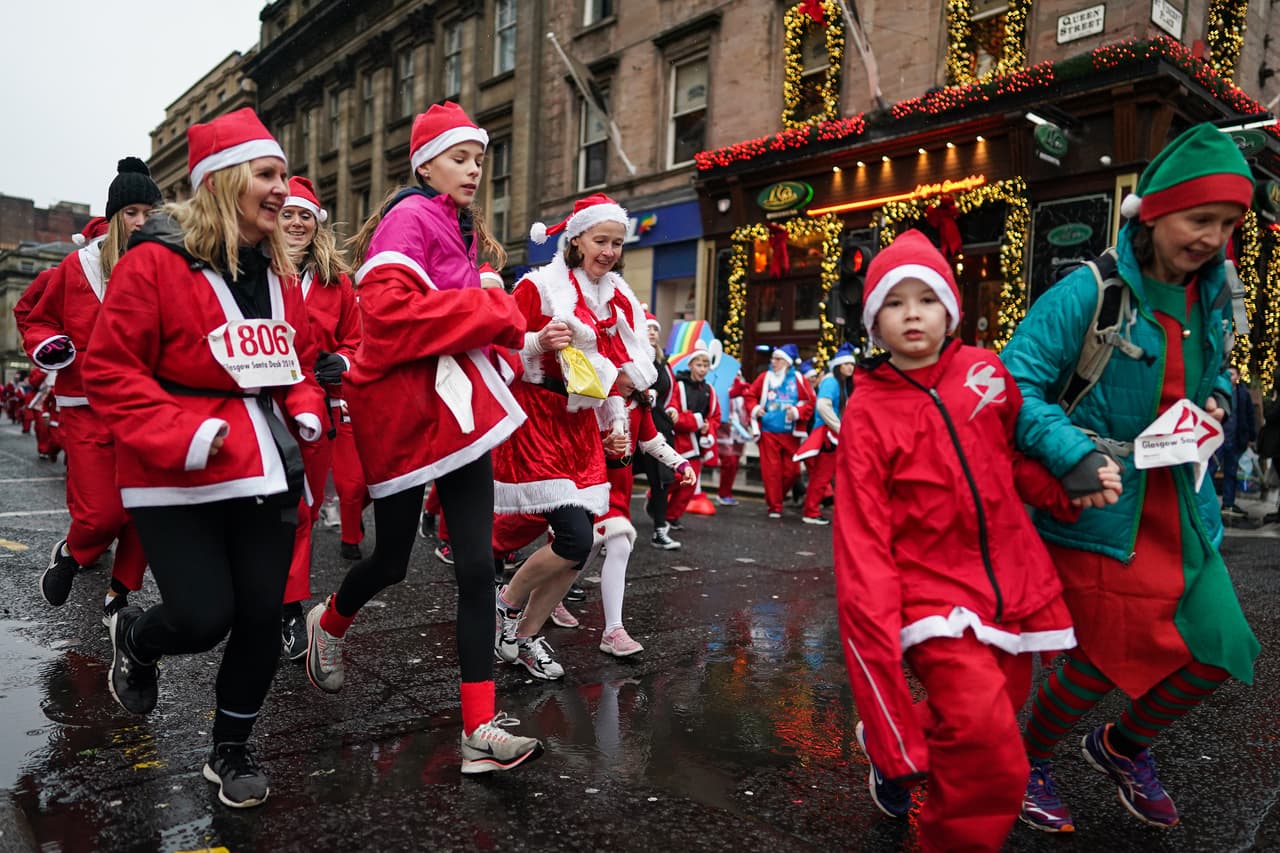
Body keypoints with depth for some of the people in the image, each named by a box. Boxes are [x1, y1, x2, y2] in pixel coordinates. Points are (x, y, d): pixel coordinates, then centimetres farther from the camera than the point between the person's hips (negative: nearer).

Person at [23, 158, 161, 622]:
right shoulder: (78, 266, 1)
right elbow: (37, 323, 13)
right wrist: (48, 346, -7)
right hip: (89, 407, -1)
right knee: (101, 513, -6)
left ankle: (120, 593, 23)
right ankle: (70, 554, 29)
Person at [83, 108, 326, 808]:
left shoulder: (277, 270, 10)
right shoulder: (155, 262, -9)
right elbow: (110, 371, -10)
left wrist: (306, 412, 2)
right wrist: (180, 436, -19)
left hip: (267, 470, 6)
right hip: (180, 479, -5)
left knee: (262, 616, 7)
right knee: (203, 617, -8)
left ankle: (231, 749, 30)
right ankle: (133, 640, 32)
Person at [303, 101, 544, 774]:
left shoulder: (457, 227, 17)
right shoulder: (410, 217, -10)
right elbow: (388, 309, -26)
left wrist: (497, 318, 3)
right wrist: (489, 310, -18)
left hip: (456, 409, 7)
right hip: (402, 411, -7)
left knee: (476, 566, -1)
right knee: (392, 560, 11)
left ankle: (481, 730, 3)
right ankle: (328, 623, 46)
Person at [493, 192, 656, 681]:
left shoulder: (618, 299, 13)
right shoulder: (539, 285, -6)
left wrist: (616, 425, 14)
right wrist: (540, 341, -24)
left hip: (583, 425, 7)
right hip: (537, 419, -7)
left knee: (578, 548, 1)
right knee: (574, 540, -16)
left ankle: (525, 637, 19)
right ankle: (507, 604, 11)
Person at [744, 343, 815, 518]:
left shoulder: (798, 379, 1)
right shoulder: (765, 377, 4)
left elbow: (810, 401, 1)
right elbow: (750, 395, 12)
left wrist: (797, 412, -14)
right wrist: (755, 409, -5)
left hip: (790, 433, 0)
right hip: (768, 432, 0)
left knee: (792, 471, 3)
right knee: (771, 470, -2)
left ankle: (773, 498, 27)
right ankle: (774, 507, 8)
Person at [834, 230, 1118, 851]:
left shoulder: (986, 371, 2)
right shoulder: (867, 411, -7)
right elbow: (862, 536, -11)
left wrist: (1071, 489, -1)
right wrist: (876, 627, -18)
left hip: (1015, 586, 5)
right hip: (934, 596, -4)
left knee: (982, 730, 17)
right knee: (990, 757, -20)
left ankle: (891, 751, 45)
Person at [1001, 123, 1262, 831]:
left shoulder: (1212, 298, 8)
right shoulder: (1088, 293, -15)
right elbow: (1016, 381, -19)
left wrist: (1216, 396, 3)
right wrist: (1072, 453, -31)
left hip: (1179, 506, 7)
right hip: (1094, 505, -7)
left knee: (1219, 651, 9)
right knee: (1104, 658, 1)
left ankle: (1121, 746, 37)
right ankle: (1029, 761, 30)